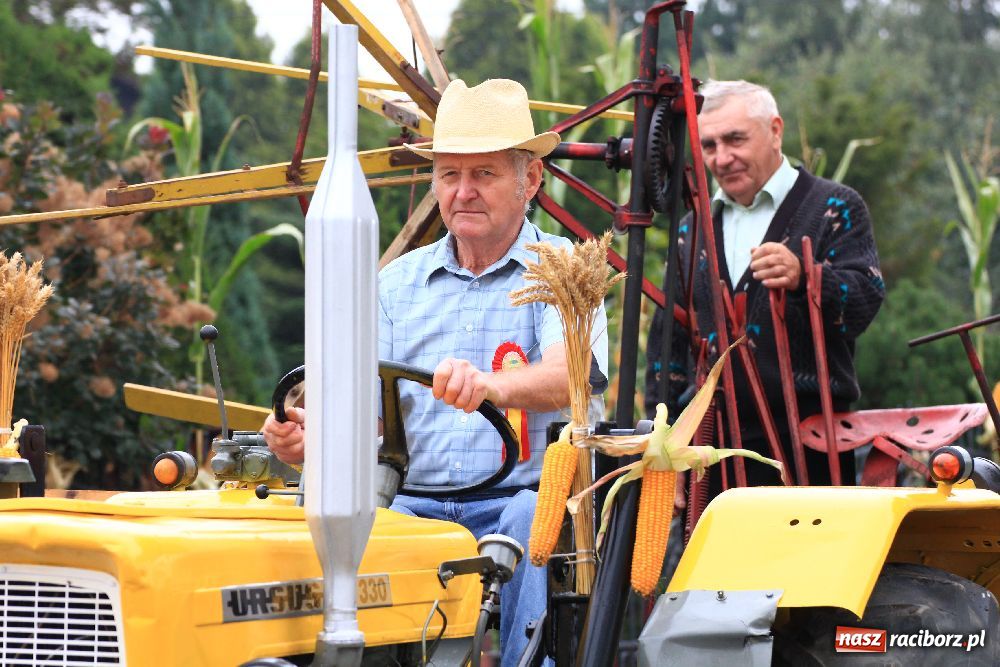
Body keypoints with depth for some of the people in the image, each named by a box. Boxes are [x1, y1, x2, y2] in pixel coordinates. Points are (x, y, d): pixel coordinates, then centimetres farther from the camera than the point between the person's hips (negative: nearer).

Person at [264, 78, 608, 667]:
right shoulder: (399, 282, 16)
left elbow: (566, 376, -18)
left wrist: (490, 386, -41)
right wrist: (308, 441, -17)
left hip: (521, 502, -3)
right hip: (414, 504, 3)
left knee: (528, 526, -36)